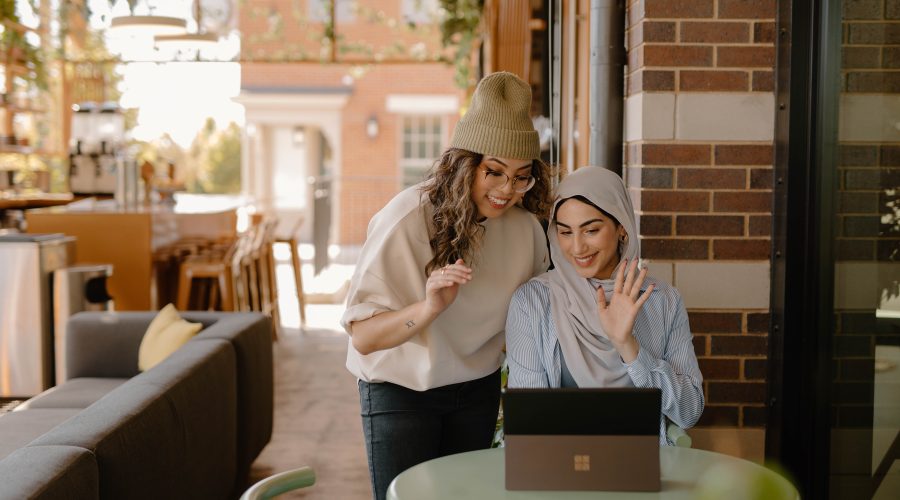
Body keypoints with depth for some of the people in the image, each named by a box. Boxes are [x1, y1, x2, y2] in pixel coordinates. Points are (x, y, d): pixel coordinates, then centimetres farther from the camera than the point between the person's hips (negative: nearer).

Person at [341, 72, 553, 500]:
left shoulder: (525, 227, -10)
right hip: (400, 388, -4)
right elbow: (362, 337, -25)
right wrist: (429, 307, -41)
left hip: (477, 389, 4)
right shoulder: (406, 219, -23)